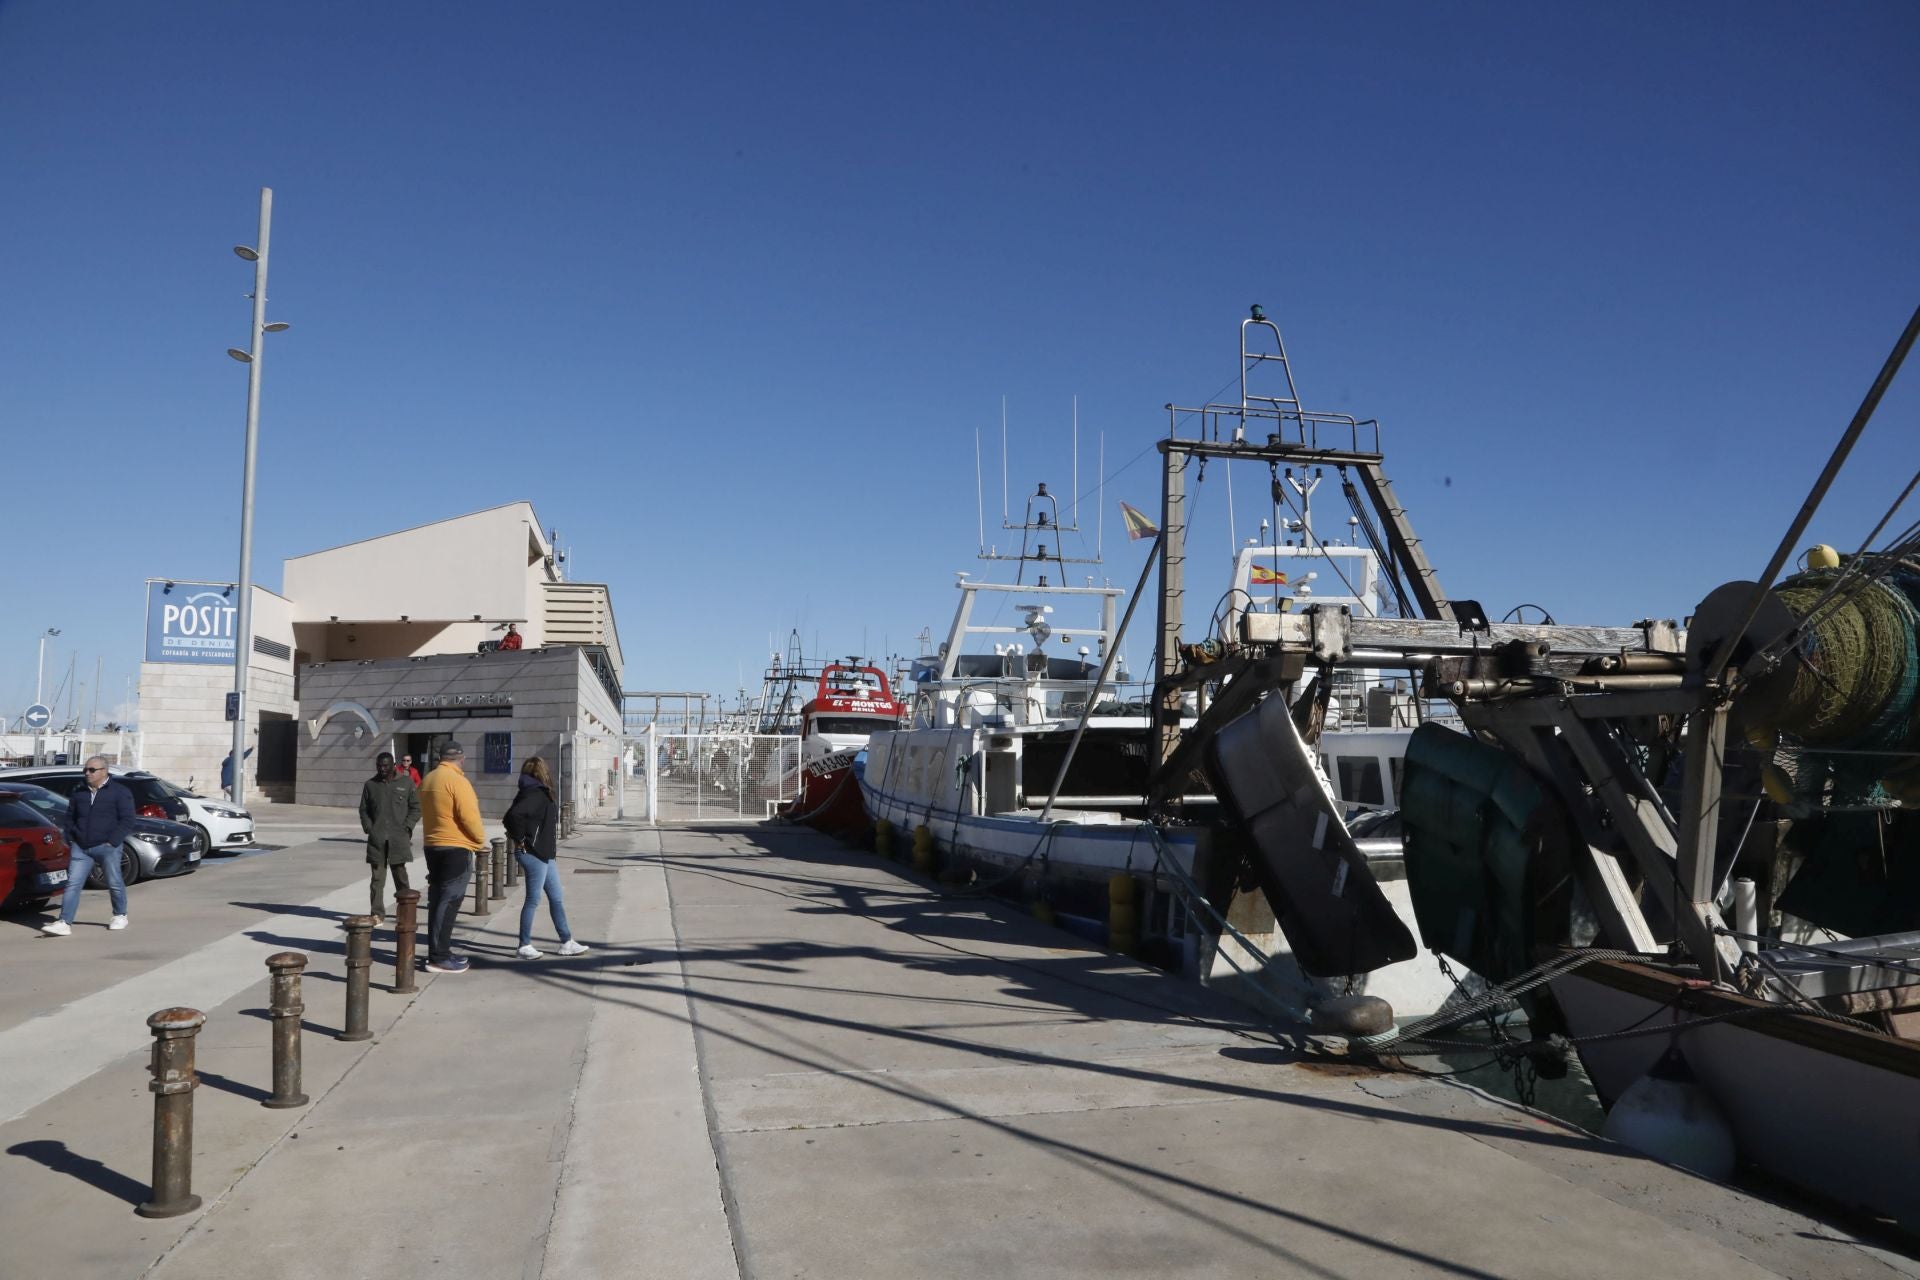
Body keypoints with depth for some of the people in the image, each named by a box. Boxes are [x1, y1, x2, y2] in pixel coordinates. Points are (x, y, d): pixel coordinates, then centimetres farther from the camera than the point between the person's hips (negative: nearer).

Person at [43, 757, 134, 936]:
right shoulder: (79, 793, 13)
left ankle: (120, 916, 22)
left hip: (107, 847, -4)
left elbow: (127, 821, -8)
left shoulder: (120, 792, -3)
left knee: (114, 883, 5)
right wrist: (71, 839, 7)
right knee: (73, 884, -4)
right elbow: (69, 818, 21)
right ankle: (64, 923, -7)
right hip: (81, 848, 4)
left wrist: (112, 842, -14)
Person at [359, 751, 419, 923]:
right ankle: (377, 914, 1)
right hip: (376, 838, 1)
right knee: (377, 877, 0)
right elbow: (363, 810, 14)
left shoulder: (406, 783, 2)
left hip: (398, 838, -1)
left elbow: (416, 808, 4)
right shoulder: (370, 784, 9)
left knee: (400, 876, 8)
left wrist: (406, 827, -7)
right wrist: (368, 828, 0)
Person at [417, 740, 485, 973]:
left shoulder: (428, 780, 11)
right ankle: (439, 957, -6)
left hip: (433, 846, 9)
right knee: (449, 902, -6)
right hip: (456, 849, -9)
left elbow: (428, 813, 17)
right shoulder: (457, 781, -15)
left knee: (437, 900, 13)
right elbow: (469, 816, -19)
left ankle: (439, 951, 19)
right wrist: (480, 840, -4)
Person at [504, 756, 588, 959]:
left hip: (543, 854, 10)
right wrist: (520, 839, -19)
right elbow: (514, 815, -31)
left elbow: (513, 815, 14)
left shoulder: (538, 793, 11)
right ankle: (525, 946, 11)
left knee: (556, 899, 13)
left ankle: (567, 942, 20)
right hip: (533, 854, -10)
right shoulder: (535, 794, -17)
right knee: (533, 900, 1)